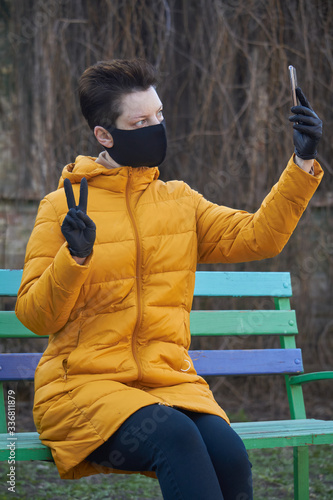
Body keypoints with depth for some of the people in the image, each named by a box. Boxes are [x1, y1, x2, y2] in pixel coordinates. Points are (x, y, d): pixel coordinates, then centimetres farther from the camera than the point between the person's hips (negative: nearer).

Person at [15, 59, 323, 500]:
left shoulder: (179, 201, 16)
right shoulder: (63, 205, 3)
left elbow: (258, 236, 3)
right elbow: (35, 316, 0)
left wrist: (303, 163, -6)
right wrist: (74, 258, -18)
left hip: (170, 379, 4)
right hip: (83, 382, -3)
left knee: (228, 453, -27)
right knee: (175, 437, -33)